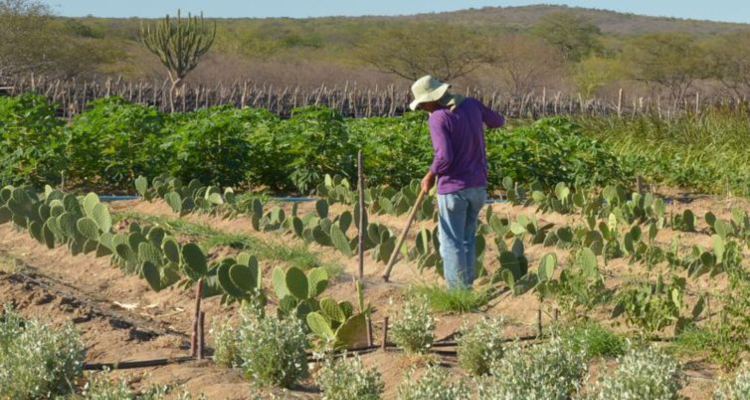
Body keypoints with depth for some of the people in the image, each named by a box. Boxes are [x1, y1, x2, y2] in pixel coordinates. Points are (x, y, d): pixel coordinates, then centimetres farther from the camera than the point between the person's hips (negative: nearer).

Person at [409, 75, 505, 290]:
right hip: (478, 186, 7)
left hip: (453, 188, -7)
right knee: (467, 240, 17)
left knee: (452, 243, 2)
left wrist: (430, 176, -8)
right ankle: (467, 286, 21)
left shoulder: (438, 117, -18)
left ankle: (457, 290, 3)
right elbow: (498, 121, 18)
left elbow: (444, 156, -24)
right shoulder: (472, 105, 2)